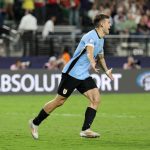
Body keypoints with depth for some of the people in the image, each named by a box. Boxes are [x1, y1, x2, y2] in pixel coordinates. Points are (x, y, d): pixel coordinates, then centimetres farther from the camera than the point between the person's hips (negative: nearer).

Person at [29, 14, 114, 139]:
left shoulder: (101, 39, 12)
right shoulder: (91, 36, -19)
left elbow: (101, 56, 32)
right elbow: (89, 52, -41)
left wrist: (106, 70, 22)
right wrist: (92, 63, -60)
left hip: (84, 76, 8)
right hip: (72, 73, -8)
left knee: (96, 99, -10)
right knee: (60, 101, -1)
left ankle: (86, 130, -11)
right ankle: (35, 123, 16)